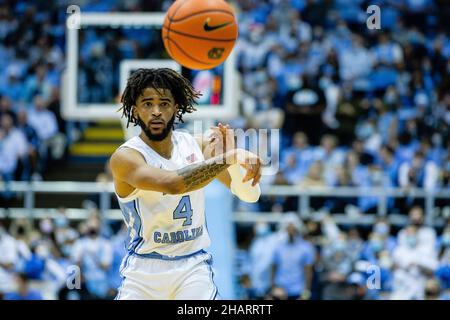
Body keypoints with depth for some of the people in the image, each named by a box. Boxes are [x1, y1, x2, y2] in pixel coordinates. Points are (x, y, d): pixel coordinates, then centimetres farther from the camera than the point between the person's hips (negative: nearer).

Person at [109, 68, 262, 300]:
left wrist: (230, 154, -20)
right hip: (144, 270, -2)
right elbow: (173, 183, -33)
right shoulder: (124, 158, -15)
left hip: (193, 266, 2)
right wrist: (227, 158, -36)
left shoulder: (198, 145, 1)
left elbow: (249, 194, -2)